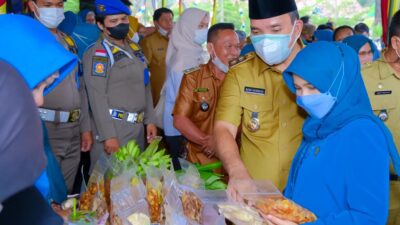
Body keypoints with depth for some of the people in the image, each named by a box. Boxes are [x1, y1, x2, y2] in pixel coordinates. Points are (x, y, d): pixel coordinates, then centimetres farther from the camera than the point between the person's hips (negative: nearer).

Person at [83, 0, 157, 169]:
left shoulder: (135, 49, 13)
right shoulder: (97, 54, -10)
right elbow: (97, 98, -16)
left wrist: (149, 120, 12)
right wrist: (108, 135, -20)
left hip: (138, 127, 7)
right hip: (113, 128, -7)